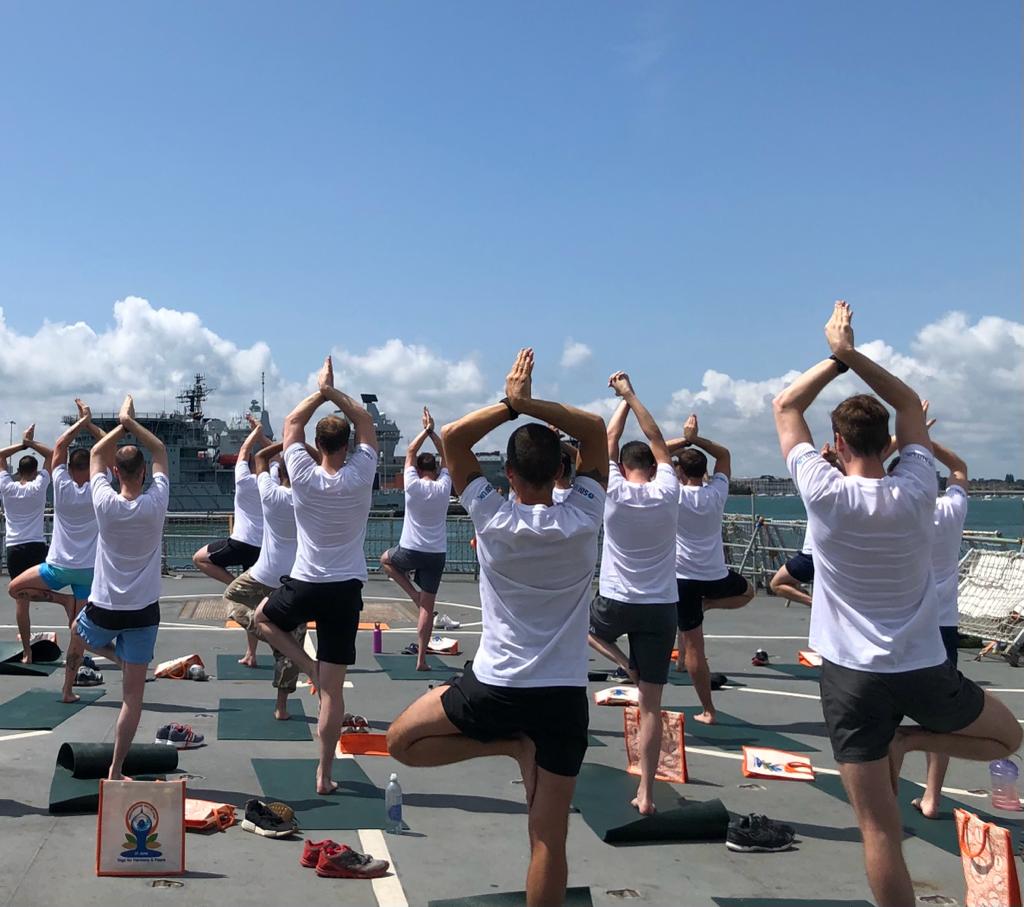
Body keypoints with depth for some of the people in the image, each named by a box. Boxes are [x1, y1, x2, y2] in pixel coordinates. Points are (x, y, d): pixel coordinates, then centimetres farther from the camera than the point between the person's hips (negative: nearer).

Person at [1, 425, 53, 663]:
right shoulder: (39, 486, 0)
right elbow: (51, 454, 9)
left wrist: (22, 444, 12)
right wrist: (31, 443, 6)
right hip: (37, 546, -1)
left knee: (21, 601, 0)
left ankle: (27, 651, 0)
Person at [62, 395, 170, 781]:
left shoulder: (105, 503, -11)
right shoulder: (156, 503, -11)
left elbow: (96, 454, 7)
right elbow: (160, 451, 5)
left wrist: (121, 424, 10)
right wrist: (131, 422, 4)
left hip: (103, 609, 1)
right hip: (143, 612, 0)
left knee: (78, 635, 39)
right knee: (133, 695, 2)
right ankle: (116, 771, 3)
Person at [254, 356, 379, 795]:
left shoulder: (305, 478, -9)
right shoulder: (360, 477, -9)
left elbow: (292, 423, 6)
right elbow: (366, 422, 6)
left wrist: (320, 392, 9)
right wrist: (333, 391, 3)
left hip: (305, 585, -1)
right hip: (347, 590, 1)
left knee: (263, 618, 33)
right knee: (333, 688, 5)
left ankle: (309, 667, 12)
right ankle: (325, 774, 8)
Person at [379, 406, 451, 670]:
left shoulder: (413, 485, -9)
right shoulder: (444, 487, -3)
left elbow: (410, 452, 4)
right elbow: (445, 455, 12)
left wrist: (426, 430, 10)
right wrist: (433, 431, 15)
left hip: (410, 551, -2)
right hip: (437, 554, 2)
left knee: (386, 559, 32)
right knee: (427, 607, 5)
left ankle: (412, 593, 14)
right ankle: (421, 659, 5)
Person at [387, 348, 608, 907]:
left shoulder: (494, 521, -8)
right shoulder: (583, 521, -5)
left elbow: (452, 437, -1)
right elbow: (595, 431, 5)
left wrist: (510, 406, -5)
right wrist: (530, 403, -6)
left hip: (495, 688, -2)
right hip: (565, 695, 2)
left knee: (402, 740, 19)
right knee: (550, 839, 7)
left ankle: (512, 747, 5)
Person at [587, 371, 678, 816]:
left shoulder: (613, 492, -7)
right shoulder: (667, 493, -4)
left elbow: (610, 441, 7)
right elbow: (658, 441, 9)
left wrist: (623, 400, 16)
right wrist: (631, 395, 13)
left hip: (614, 604, -1)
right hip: (660, 609, 1)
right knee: (651, 705, 4)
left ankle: (622, 661, 8)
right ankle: (645, 793, 3)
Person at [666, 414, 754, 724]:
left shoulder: (675, 494, -10)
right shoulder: (717, 493, -2)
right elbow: (724, 454, 13)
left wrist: (684, 440, -3)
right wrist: (696, 439, 3)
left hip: (683, 578, -2)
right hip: (717, 576, 2)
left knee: (694, 646, 2)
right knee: (747, 592, 34)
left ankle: (708, 710, 3)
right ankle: (706, 604, 9)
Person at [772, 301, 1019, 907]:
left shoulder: (826, 494, -13)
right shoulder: (917, 490, -6)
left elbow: (786, 407, -1)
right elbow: (910, 405, 8)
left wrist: (836, 359, 1)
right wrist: (852, 353, 0)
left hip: (853, 675, -1)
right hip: (926, 669, 1)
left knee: (880, 829, 3)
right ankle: (908, 741, 5)